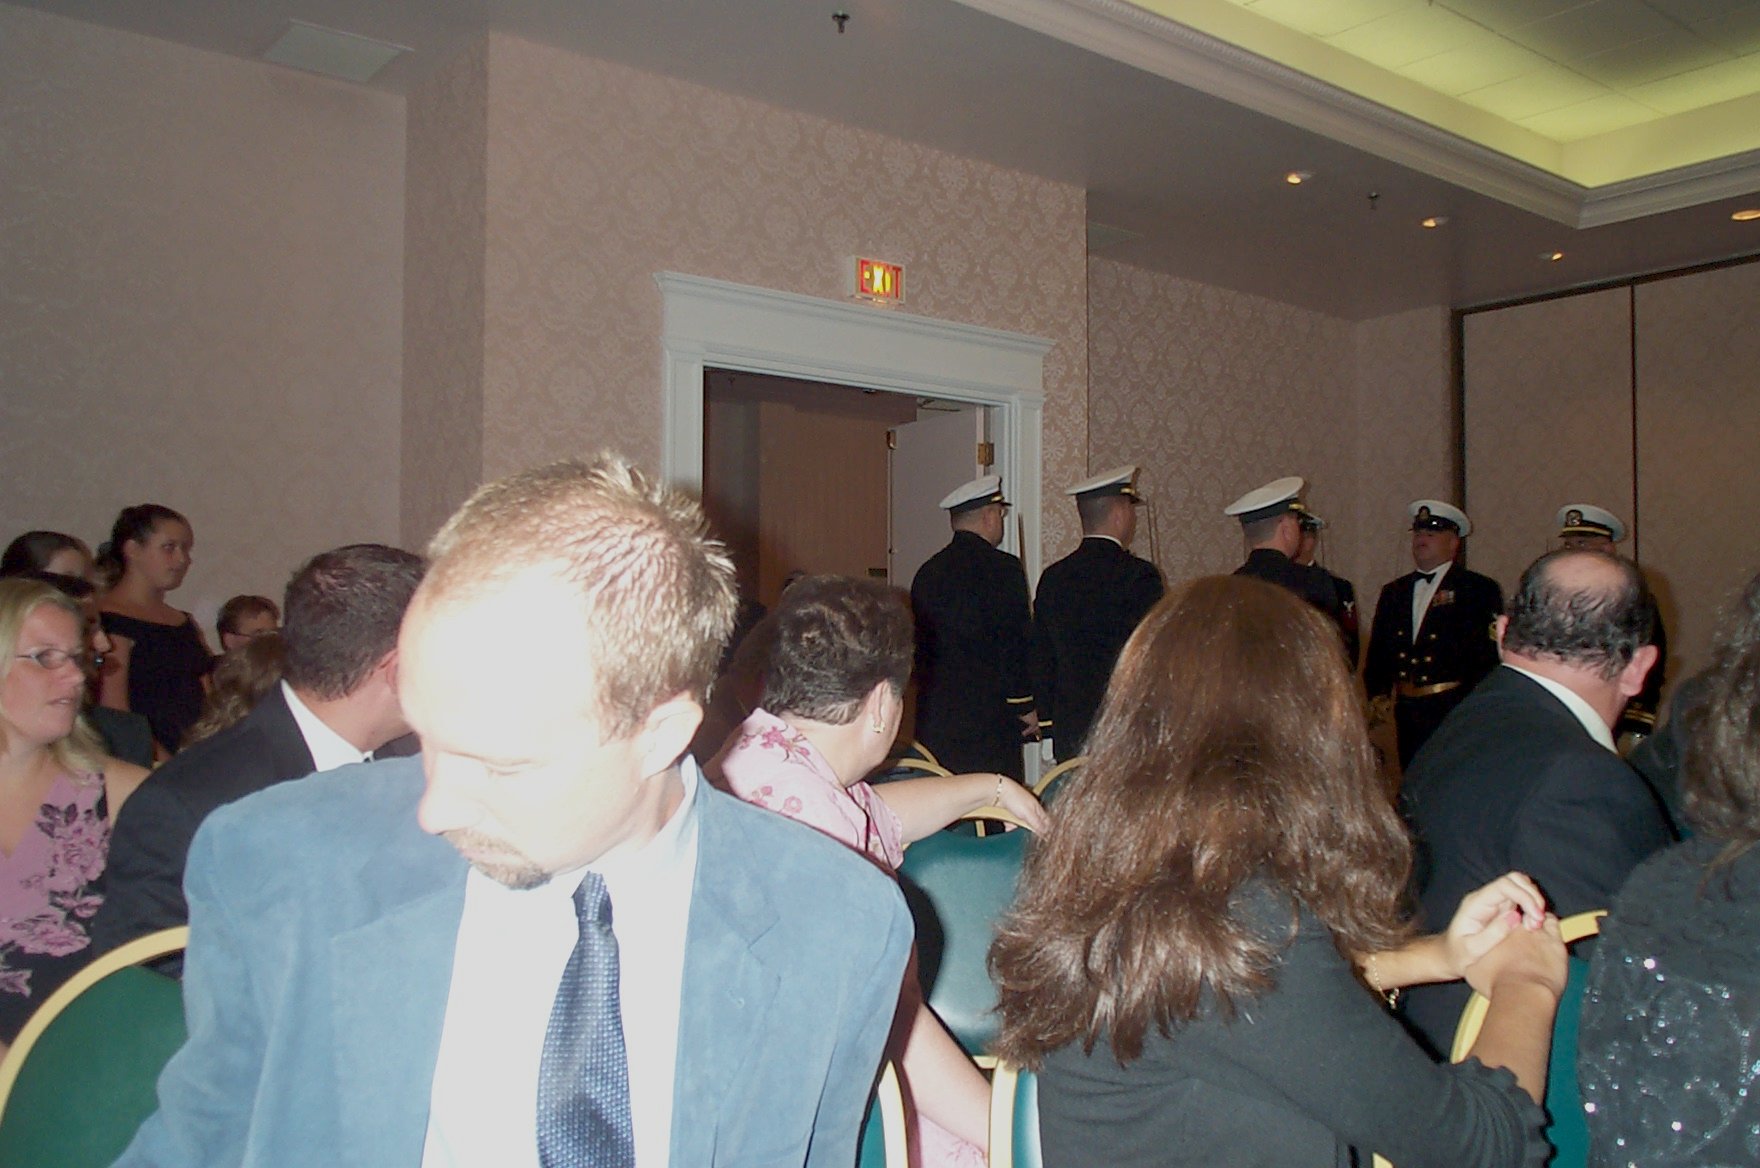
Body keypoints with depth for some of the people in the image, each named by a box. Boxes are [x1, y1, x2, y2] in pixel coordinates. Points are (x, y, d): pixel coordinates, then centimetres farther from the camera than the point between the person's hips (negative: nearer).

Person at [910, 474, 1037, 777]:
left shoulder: (927, 572, 9)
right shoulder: (1002, 568, -10)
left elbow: (919, 646, 13)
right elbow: (1016, 644, -12)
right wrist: (1026, 706, -2)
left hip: (933, 716, 7)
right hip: (991, 718, -6)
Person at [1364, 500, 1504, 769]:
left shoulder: (1480, 590, -1)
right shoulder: (1393, 592, 15)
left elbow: (1491, 652, -7)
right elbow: (1378, 649, 17)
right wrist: (1377, 691, 4)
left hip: (1456, 715, -4)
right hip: (1407, 714, 5)